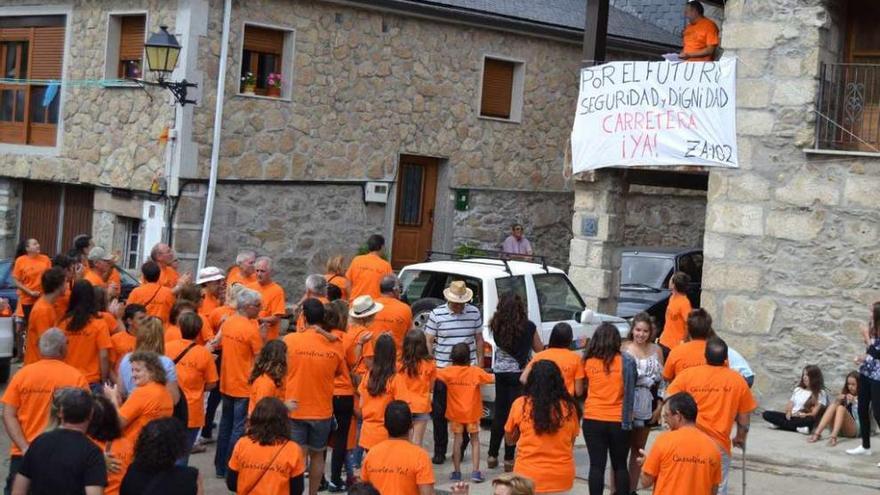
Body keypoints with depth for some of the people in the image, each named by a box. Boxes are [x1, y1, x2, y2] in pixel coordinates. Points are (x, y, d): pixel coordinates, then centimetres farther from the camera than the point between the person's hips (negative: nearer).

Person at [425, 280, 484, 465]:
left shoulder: (474, 313, 3)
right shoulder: (437, 314, -4)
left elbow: (478, 339, 13)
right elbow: (428, 341, 0)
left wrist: (480, 363, 10)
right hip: (442, 369, -1)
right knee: (440, 411, 3)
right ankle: (439, 451, 14)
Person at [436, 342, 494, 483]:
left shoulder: (449, 371, -10)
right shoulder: (476, 372, -11)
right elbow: (493, 379, -8)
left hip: (455, 413, 1)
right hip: (472, 413, -1)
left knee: (458, 440, 10)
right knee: (475, 440, 10)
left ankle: (457, 472, 11)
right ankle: (476, 471, 2)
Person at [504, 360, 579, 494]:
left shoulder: (520, 404, -6)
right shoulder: (569, 407, -3)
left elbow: (510, 439, 9)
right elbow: (571, 442, 9)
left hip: (529, 477, -1)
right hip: (562, 478, 1)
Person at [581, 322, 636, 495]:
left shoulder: (588, 361, -2)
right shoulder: (626, 361, -6)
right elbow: (631, 389, -4)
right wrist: (629, 417, 3)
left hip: (593, 419, 0)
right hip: (618, 420, 0)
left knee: (596, 465, 2)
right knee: (620, 465, 11)